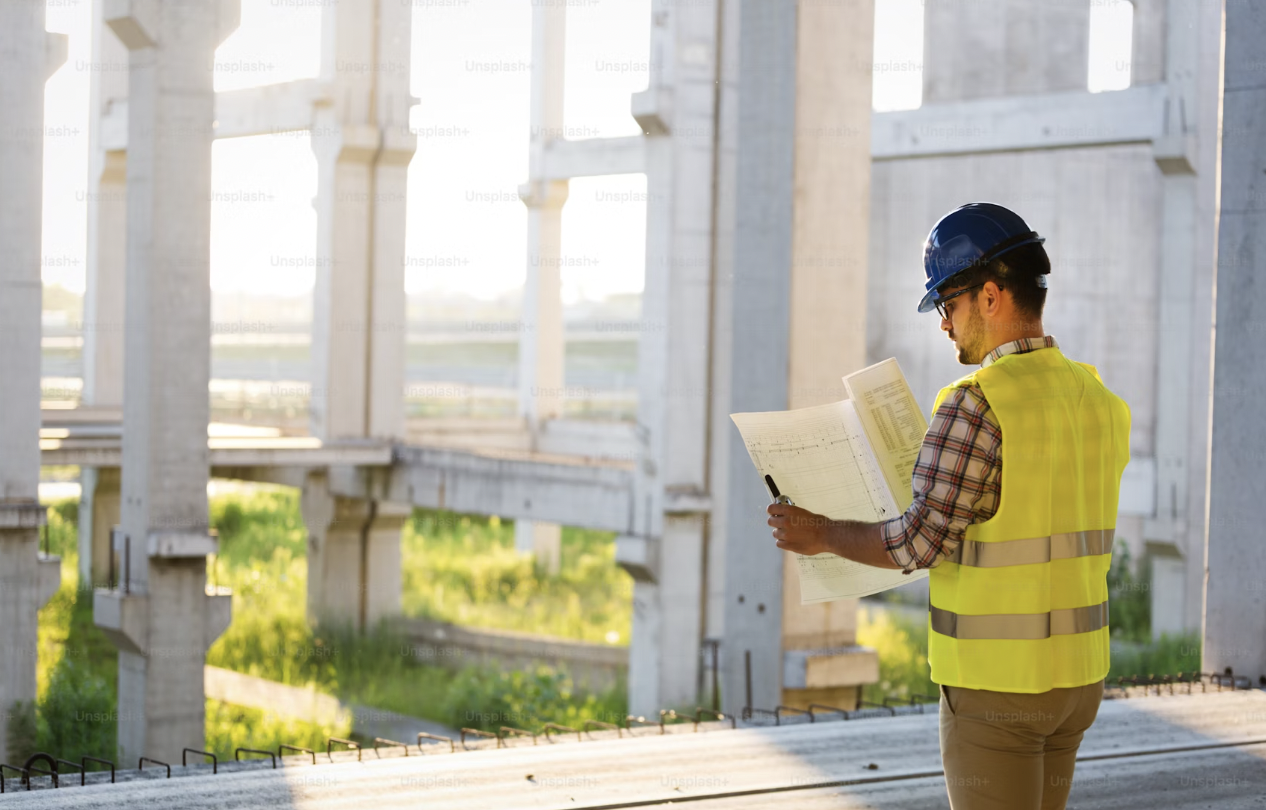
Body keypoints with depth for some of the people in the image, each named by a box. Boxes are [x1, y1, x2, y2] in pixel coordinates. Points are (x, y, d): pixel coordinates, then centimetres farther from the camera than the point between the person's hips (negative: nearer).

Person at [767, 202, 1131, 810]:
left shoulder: (976, 405, -18)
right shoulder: (1099, 401, 7)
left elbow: (918, 542, -17)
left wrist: (820, 536, -2)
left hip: (995, 685, -8)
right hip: (1077, 671, 8)